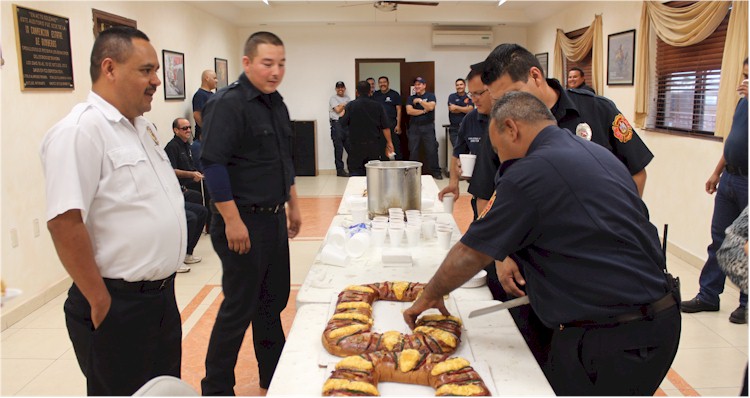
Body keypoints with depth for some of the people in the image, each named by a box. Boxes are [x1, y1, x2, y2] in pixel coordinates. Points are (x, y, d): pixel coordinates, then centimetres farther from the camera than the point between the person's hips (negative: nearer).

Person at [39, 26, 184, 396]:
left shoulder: (143, 126, 10)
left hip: (162, 294, 8)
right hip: (117, 306, -8)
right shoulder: (80, 131, -19)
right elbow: (65, 223, -24)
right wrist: (100, 302, -18)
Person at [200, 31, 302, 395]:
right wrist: (232, 221, -21)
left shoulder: (276, 103, 12)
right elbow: (214, 164, -20)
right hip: (243, 222, -8)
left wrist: (292, 205, 20)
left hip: (274, 218, 8)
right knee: (239, 307, 0)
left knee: (273, 300, 17)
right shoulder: (228, 103, -15)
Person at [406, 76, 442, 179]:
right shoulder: (411, 98, 13)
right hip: (414, 127, 2)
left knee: (432, 150, -4)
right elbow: (409, 111, -4)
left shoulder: (430, 96, 7)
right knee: (413, 151, 3)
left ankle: (435, 172, 2)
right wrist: (423, 111, -6)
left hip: (428, 126, -2)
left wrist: (419, 100, -6)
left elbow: (430, 107, -12)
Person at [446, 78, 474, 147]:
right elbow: (452, 110, -7)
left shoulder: (469, 97, 6)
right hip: (454, 128, -1)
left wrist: (457, 107, -9)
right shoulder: (452, 96, 6)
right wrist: (465, 109, -2)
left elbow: (470, 110, -9)